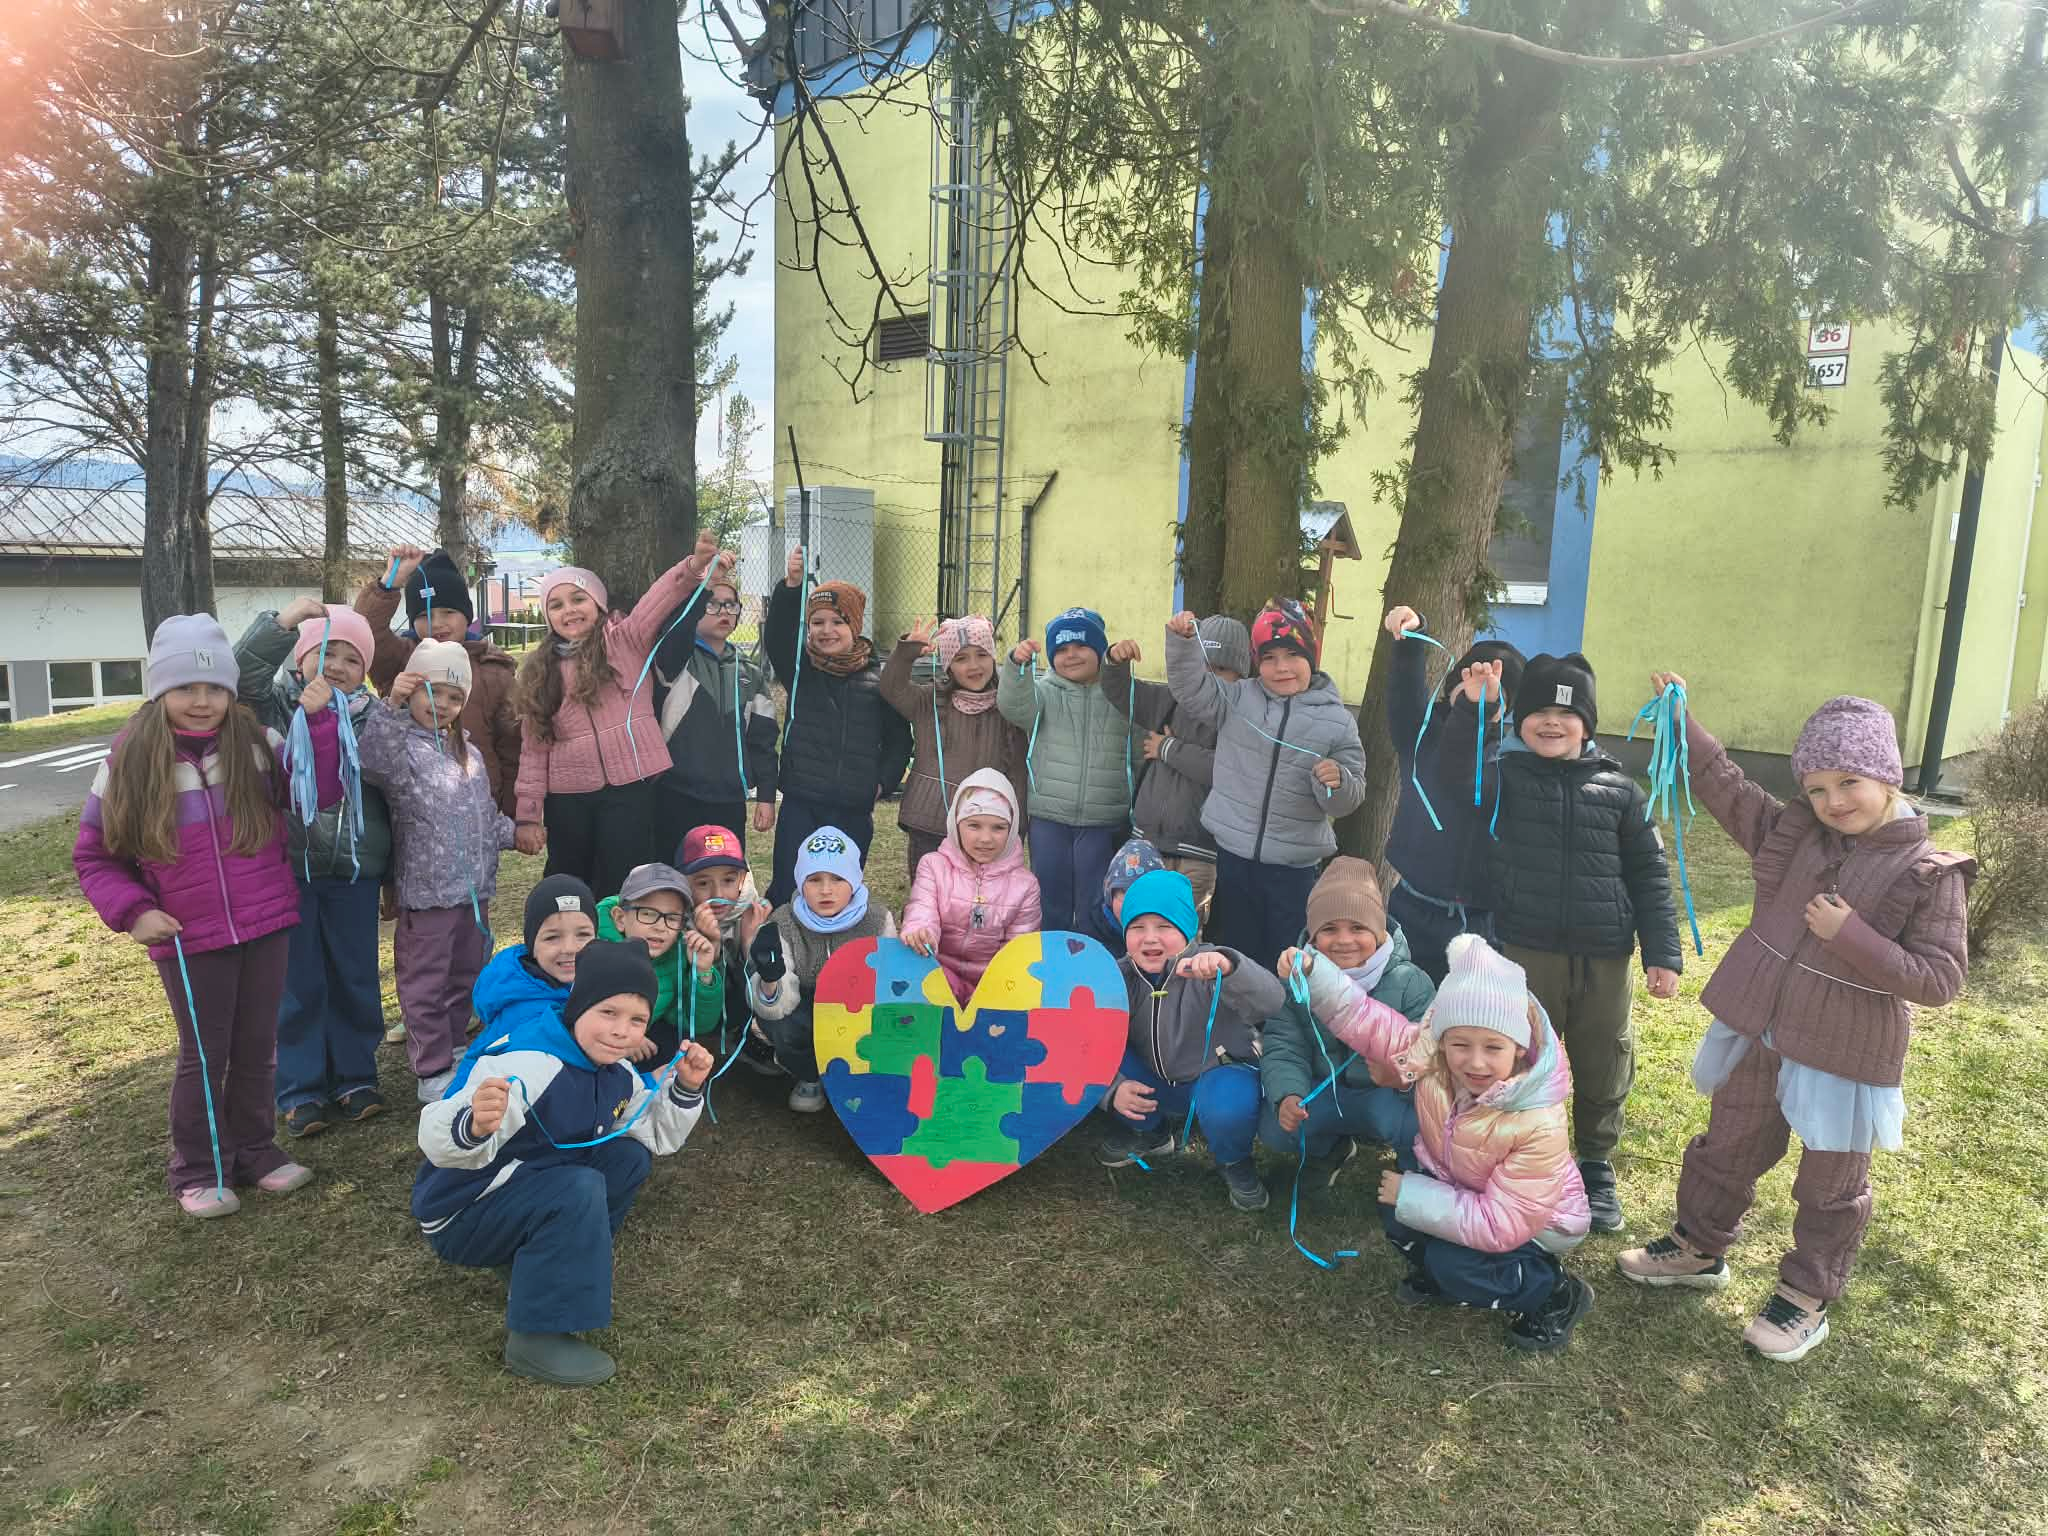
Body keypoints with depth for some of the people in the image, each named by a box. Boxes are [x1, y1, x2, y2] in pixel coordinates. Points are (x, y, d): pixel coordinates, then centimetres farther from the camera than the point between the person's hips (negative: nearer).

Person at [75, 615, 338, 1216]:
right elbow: (92, 856, 2)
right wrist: (132, 912, -11)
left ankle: (254, 1150, 32)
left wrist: (318, 720, -19)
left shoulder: (258, 744, -3)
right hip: (188, 939, -2)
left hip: (266, 926, 2)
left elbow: (321, 791, -10)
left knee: (258, 1046, 14)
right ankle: (197, 1172, 26)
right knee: (204, 1055, 9)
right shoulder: (130, 760, -5)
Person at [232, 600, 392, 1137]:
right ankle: (300, 1091, 20)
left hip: (354, 872, 2)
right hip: (287, 869, -1)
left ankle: (354, 1078, 26)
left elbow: (393, 795, 8)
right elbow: (243, 672, -22)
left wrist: (393, 873, 10)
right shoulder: (276, 703, 0)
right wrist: (283, 622, -34)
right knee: (297, 983, 8)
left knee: (355, 979, 11)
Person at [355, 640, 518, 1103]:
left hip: (474, 886, 7)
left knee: (466, 975, 19)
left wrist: (513, 833, 12)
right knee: (426, 983, 3)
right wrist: (391, 706, -41)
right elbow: (372, 760, -33)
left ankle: (452, 1049, 36)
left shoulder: (468, 753, 15)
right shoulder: (398, 744, -8)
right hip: (427, 889, -7)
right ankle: (433, 1073, 12)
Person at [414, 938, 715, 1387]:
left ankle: (537, 1271, 4)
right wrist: (475, 1128, -63)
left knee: (629, 1158, -5)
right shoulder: (527, 1062, -31)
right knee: (579, 1190, -31)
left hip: (530, 1191, 8)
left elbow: (658, 1135, 9)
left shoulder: (617, 1072, -2)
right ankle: (536, 1338, -17)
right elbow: (438, 1143, -41)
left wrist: (685, 1088, -7)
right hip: (460, 1215, -8)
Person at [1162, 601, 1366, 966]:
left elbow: (1348, 800, -1)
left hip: (1294, 866, -1)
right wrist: (1183, 641, -20)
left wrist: (1337, 782, -24)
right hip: (1234, 854, 2)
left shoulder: (1337, 720, -2)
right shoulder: (1237, 698, 2)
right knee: (1236, 953, 14)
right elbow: (1191, 687, -5)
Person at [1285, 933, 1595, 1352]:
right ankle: (1439, 1275, 11)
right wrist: (1312, 971, -34)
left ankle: (1557, 1296, 1)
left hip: (1533, 1223, -5)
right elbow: (1365, 1018, -18)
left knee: (1453, 1265, -25)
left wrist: (1411, 1196, -32)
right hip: (1461, 1189, 6)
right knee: (1396, 1198, -17)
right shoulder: (1431, 1055, -25)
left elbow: (1499, 1226, -36)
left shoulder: (1539, 1126, -38)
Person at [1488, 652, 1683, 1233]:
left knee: (1604, 1069, 14)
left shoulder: (1619, 788, 3)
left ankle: (1597, 1166, 36)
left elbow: (1648, 875, 5)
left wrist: (1662, 953, 0)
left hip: (1605, 958, 2)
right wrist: (1473, 710, -29)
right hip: (1526, 952, -2)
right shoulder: (1503, 773, -1)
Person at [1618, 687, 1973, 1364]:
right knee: (1727, 1150, 21)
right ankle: (1699, 1248, 41)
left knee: (1830, 1189, 14)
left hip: (1843, 1055, -5)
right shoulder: (1793, 833, -2)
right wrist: (1681, 721, -4)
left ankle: (1806, 1298, 32)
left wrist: (1850, 935, -27)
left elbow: (1941, 978, -17)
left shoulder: (1931, 874, -15)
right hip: (1758, 1033, 5)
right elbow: (1724, 785, 4)